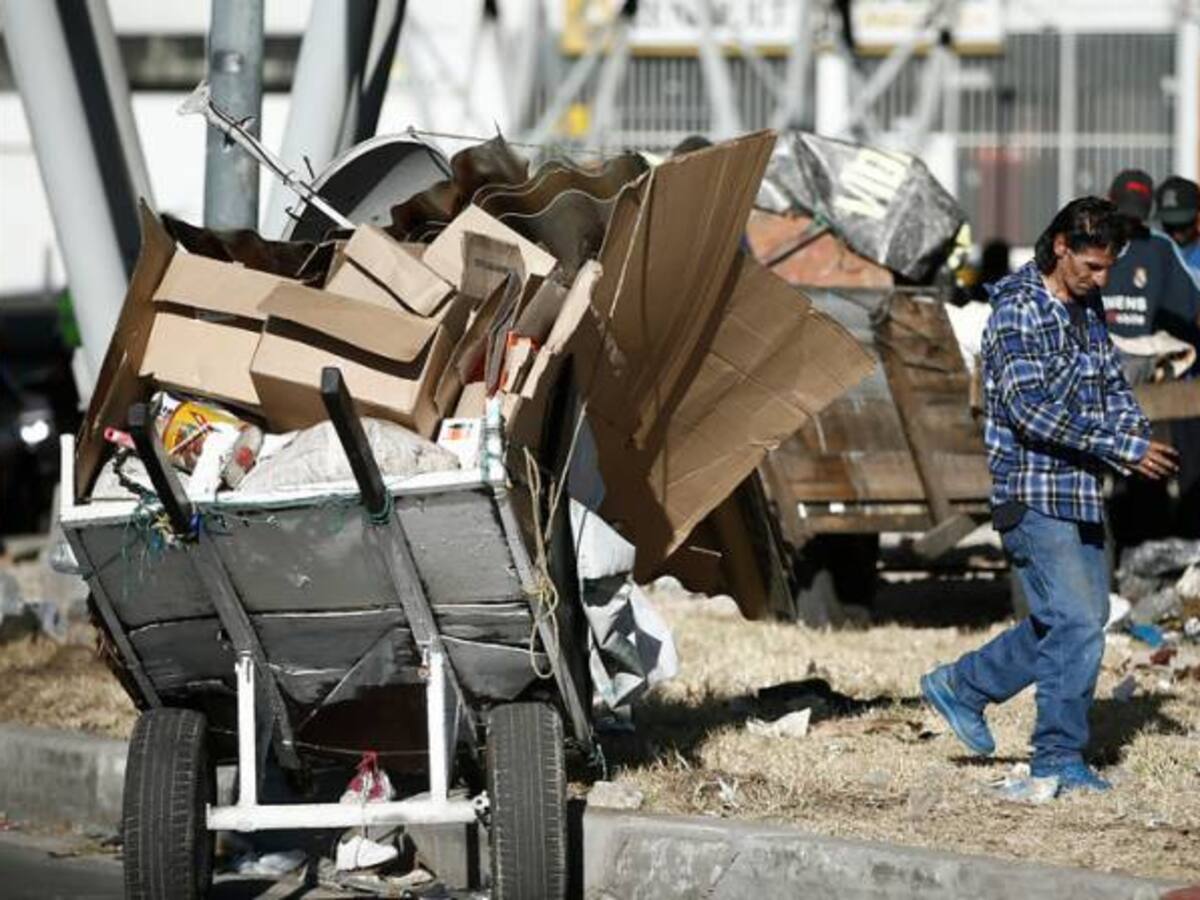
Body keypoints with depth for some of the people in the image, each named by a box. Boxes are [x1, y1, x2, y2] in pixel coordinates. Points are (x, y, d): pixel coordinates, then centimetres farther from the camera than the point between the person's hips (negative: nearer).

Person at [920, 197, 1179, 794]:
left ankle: (962, 687, 27)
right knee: (1077, 623, -11)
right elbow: (1030, 408, -23)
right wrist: (1123, 447, -25)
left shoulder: (1087, 309, 13)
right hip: (1033, 493, -9)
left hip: (1081, 494, 9)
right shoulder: (1019, 311, -14)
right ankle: (1059, 757, -1)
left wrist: (1139, 438, -4)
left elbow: (1112, 386, 19)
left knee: (1079, 619, 13)